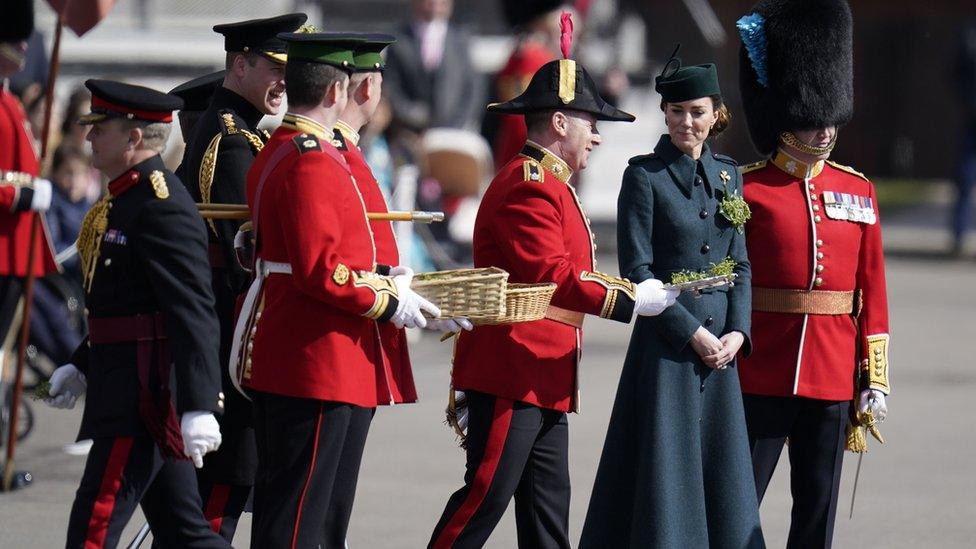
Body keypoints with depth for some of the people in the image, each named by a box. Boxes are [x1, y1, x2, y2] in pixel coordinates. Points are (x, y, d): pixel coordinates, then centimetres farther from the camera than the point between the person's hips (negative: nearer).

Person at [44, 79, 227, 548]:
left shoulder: (162, 205, -17)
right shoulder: (126, 197, 15)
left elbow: (194, 312, -22)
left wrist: (198, 407, -26)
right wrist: (81, 368, 24)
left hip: (146, 395, -10)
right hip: (126, 387, 10)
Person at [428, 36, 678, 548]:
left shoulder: (549, 184, 21)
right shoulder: (529, 188, -14)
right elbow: (551, 276, -22)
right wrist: (630, 299, -18)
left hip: (543, 379, 11)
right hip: (512, 371, -11)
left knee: (547, 505, 10)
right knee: (487, 494, -10)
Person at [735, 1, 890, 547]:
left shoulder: (857, 190, 9)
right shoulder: (745, 189, -4)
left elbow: (873, 293, 10)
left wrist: (875, 379, 6)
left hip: (832, 379, 4)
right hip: (759, 377, -4)